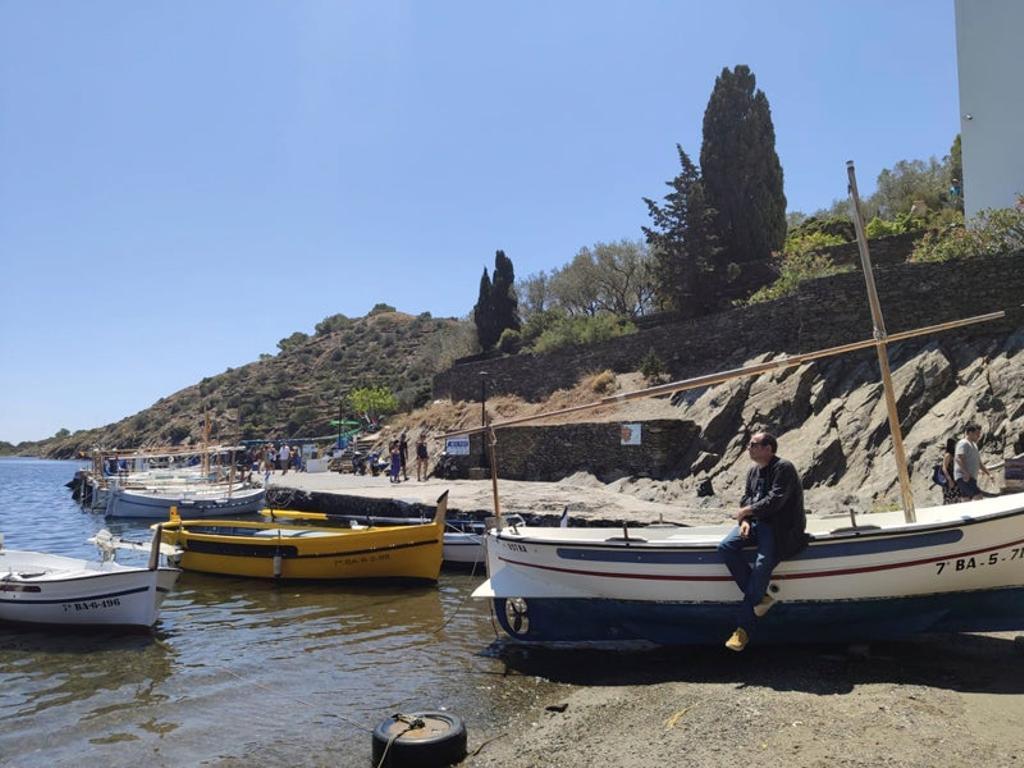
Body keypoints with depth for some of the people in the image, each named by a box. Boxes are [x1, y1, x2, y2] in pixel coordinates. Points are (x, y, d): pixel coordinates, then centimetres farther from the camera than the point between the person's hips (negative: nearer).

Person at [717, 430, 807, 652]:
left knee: (761, 567, -23)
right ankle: (759, 597, -9)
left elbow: (775, 501, -19)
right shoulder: (753, 471, 16)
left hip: (780, 528, -8)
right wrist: (744, 521, -5)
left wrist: (747, 511, -9)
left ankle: (743, 629, -16)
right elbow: (746, 500, 14)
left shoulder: (784, 468, -10)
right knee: (725, 547, -16)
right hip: (756, 523, 8)